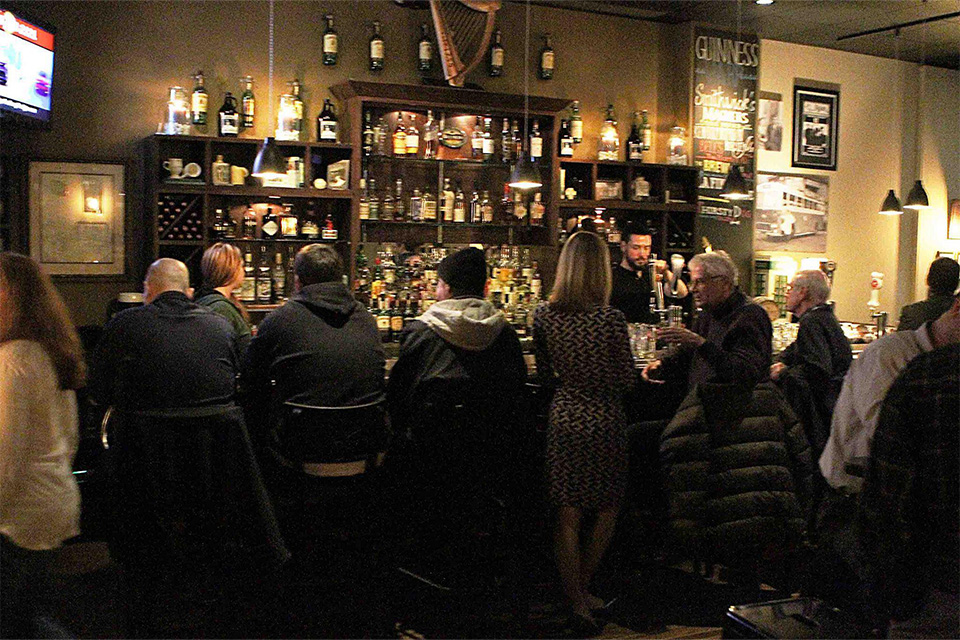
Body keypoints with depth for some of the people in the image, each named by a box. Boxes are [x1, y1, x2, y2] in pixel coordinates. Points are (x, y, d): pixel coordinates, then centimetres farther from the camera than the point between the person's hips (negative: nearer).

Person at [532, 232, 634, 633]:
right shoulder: (611, 319, -16)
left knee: (568, 516, 8)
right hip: (604, 420, -3)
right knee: (607, 510, 17)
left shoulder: (544, 315, -5)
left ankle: (577, 603, 12)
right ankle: (582, 589, 26)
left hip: (564, 416, 3)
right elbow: (625, 381, -8)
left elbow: (545, 374, 7)